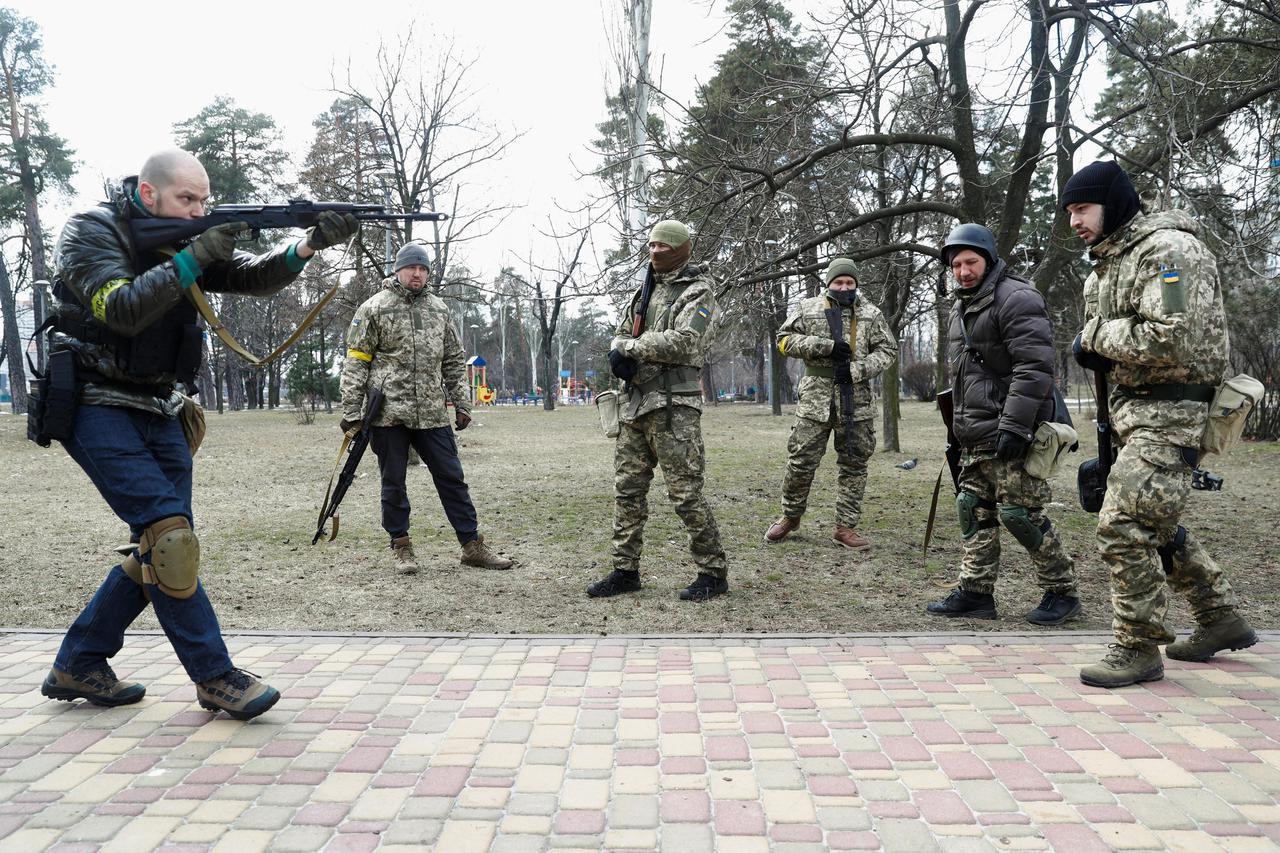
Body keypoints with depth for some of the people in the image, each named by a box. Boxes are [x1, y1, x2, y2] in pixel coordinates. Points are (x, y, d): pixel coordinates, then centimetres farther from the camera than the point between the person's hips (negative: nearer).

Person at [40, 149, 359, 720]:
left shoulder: (190, 240, 7)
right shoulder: (90, 231, -9)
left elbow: (255, 277, -5)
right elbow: (121, 310, -23)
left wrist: (309, 245, -22)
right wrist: (191, 260, -27)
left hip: (159, 410, 7)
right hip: (98, 407, -7)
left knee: (161, 545, 6)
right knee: (167, 532, -17)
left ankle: (77, 666, 21)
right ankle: (214, 677, -10)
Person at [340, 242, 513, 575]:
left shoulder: (438, 309, 13)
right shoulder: (374, 308, 0)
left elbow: (454, 360, 19)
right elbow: (355, 362, -2)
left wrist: (461, 403, 13)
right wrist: (351, 412, -8)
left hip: (432, 413, 4)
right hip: (388, 412, -3)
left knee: (452, 478, 5)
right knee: (393, 482, 6)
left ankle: (472, 546, 11)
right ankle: (401, 547, 18)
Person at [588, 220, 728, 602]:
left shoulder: (698, 291, -6)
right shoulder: (646, 290, 18)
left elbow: (682, 342, -20)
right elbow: (622, 333, 20)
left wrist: (631, 347, -12)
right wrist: (621, 353, -4)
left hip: (673, 405, -8)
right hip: (635, 402, 8)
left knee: (685, 492, -6)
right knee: (628, 489, 9)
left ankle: (714, 573, 6)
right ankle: (626, 570, 18)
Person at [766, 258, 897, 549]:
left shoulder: (871, 313, 8)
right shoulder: (808, 308, 5)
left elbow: (887, 349, 6)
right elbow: (784, 340, -1)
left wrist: (858, 370, -11)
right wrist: (826, 346, -12)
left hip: (857, 403, 1)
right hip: (815, 400, -1)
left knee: (854, 466, 4)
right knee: (800, 462, 1)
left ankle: (846, 527, 13)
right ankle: (790, 517, 20)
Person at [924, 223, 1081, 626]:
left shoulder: (1016, 299, -12)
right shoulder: (962, 306, 18)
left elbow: (1034, 367, -20)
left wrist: (1014, 426, -24)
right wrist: (961, 426, 21)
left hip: (1010, 434, -9)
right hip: (975, 437, 9)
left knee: (1020, 513, -6)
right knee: (974, 510, 9)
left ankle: (1062, 592, 9)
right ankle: (975, 592, 16)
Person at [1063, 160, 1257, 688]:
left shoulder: (1168, 249, -15)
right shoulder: (1111, 259, 14)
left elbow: (1168, 341, -27)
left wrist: (1094, 335, -14)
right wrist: (1094, 350, 2)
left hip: (1169, 413, -10)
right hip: (1135, 408, 10)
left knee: (1123, 527, -13)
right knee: (1158, 526, 20)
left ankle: (1139, 649, -1)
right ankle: (1221, 620, 35)